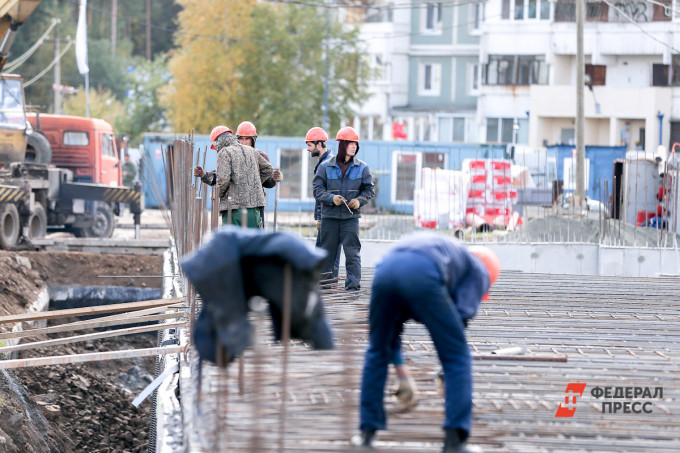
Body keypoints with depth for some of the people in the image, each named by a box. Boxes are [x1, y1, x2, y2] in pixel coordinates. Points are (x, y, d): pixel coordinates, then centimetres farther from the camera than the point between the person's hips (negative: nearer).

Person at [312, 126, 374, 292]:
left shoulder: (362, 168, 5)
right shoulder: (325, 167, 2)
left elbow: (368, 189, 11)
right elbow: (317, 189, 2)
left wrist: (359, 200, -8)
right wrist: (331, 198, -15)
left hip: (351, 216, 0)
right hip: (329, 216, 0)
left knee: (352, 251, -6)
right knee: (327, 251, 7)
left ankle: (353, 283, -3)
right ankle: (323, 279, 17)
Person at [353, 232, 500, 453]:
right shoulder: (479, 271, 30)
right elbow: (462, 316, 15)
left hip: (386, 269, 5)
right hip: (424, 276, -5)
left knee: (377, 352, 27)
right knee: (457, 357, 12)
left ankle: (367, 432, 27)